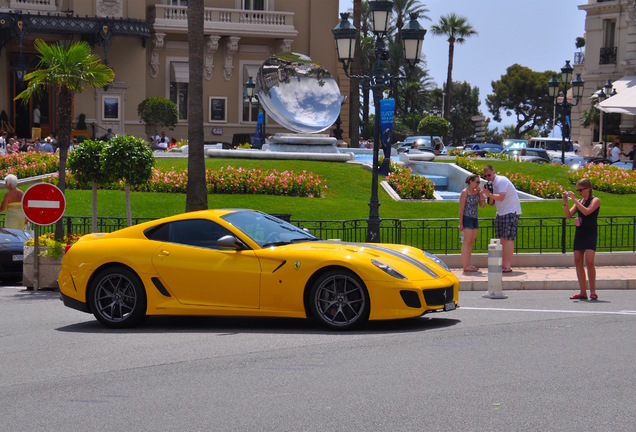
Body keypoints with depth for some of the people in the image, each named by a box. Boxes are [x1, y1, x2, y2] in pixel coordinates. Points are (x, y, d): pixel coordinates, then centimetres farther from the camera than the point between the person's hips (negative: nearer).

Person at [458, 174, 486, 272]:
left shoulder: (477, 191, 9)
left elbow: (482, 205, 8)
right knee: (467, 242, -8)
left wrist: (481, 193, -5)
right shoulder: (465, 192, -10)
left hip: (475, 219, 7)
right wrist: (461, 223, -14)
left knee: (471, 242, 8)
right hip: (467, 219, -7)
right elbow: (461, 208, -11)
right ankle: (465, 266, -7)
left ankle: (468, 265, 13)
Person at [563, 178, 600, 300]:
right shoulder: (579, 202, 15)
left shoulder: (595, 200, -3)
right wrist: (565, 202, -3)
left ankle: (593, 291, -6)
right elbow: (568, 215, 9)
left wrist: (574, 199, -19)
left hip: (590, 234, -7)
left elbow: (587, 211, -20)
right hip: (579, 234, 7)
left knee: (589, 262, -15)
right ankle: (583, 292, 6)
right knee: (578, 262, 2)